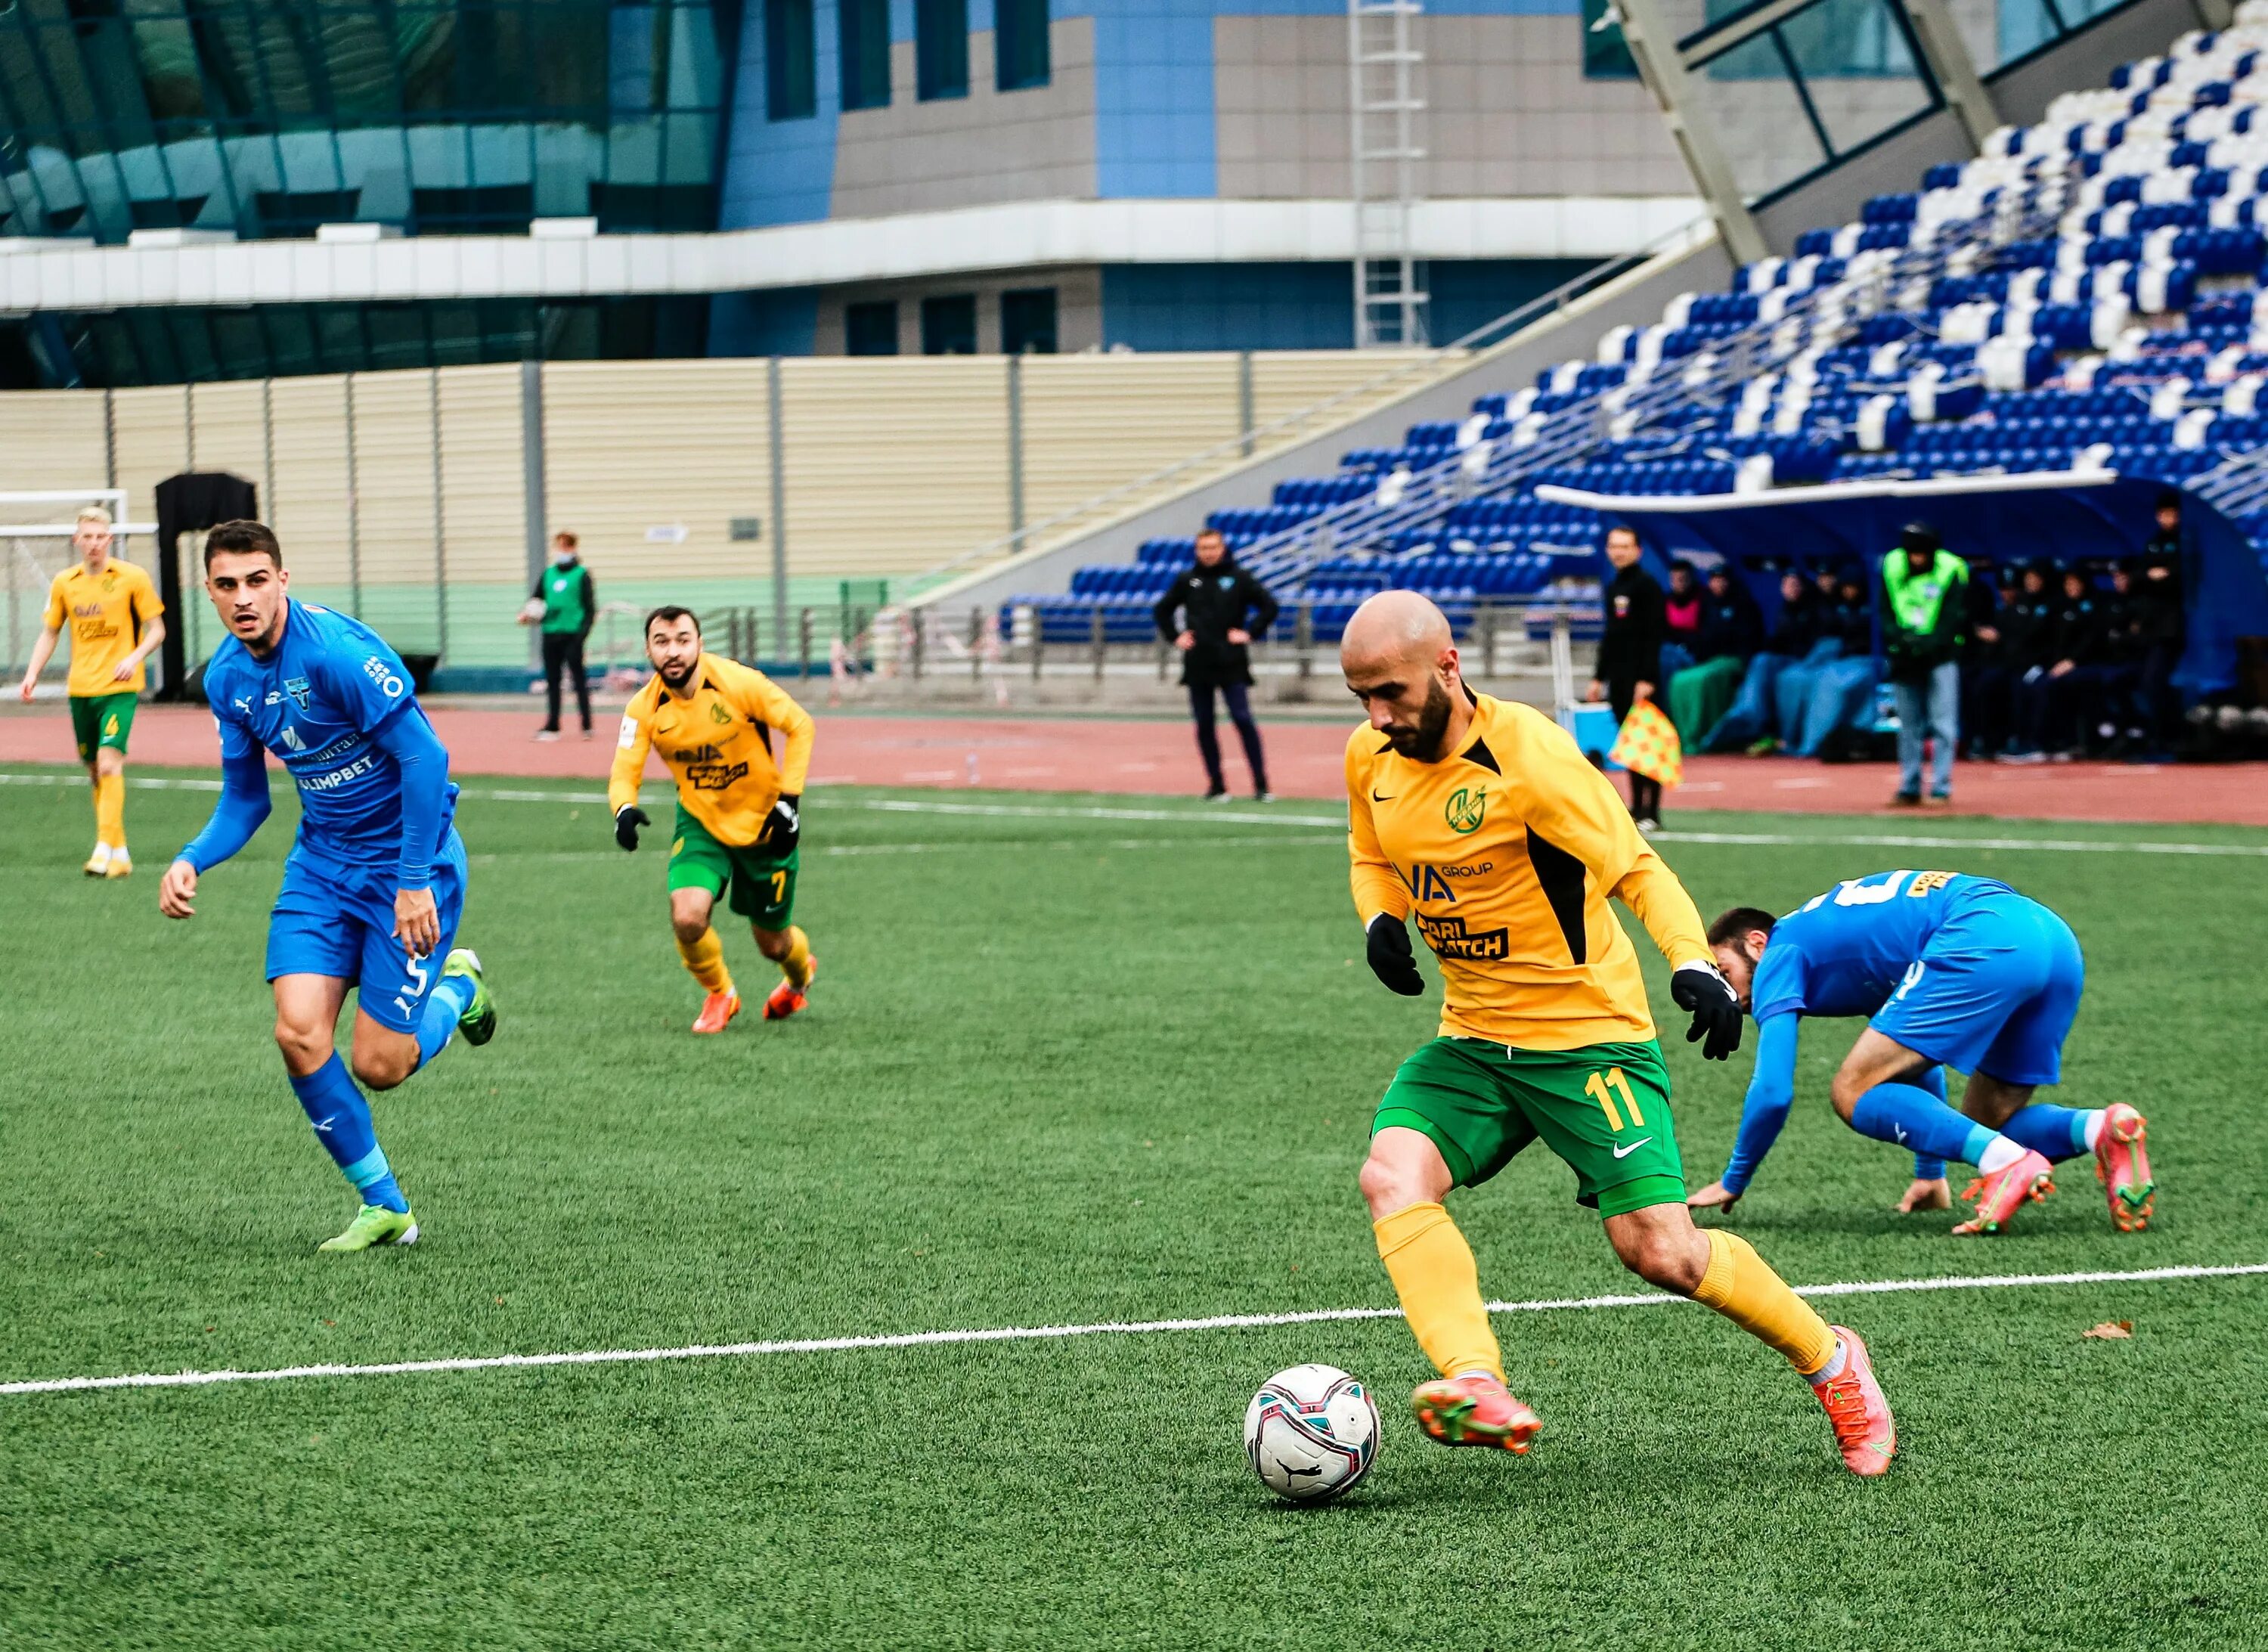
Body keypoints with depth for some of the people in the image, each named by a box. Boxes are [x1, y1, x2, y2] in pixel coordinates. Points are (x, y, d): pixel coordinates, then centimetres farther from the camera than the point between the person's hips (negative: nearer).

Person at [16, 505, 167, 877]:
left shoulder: (132, 578, -4)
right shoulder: (64, 583, 7)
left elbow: (156, 629, 1)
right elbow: (50, 633, 16)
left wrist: (134, 657, -17)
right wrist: (33, 673, 2)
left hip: (119, 686, -5)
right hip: (80, 689, 5)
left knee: (109, 763, -19)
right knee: (95, 772, 8)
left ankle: (105, 849, -22)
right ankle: (120, 853, 18)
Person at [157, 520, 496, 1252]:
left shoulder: (337, 650, -24)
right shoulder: (227, 678, 0)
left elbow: (424, 757, -23)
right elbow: (243, 800, 12)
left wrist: (416, 882, -23)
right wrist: (190, 861, -7)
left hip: (406, 859, -6)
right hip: (322, 858, 6)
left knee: (377, 1066, -6)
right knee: (299, 1034, -11)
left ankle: (458, 987, 28)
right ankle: (384, 1207, 6)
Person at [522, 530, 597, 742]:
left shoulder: (582, 575, -1)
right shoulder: (547, 575, 13)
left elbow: (590, 608, -4)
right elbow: (536, 599, 18)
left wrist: (583, 631, -14)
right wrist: (527, 615, -2)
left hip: (572, 634, -5)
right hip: (551, 634, 5)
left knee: (579, 679, -4)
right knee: (552, 680, 8)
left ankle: (587, 726, -1)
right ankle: (552, 726, 14)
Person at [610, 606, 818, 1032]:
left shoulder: (739, 684, -22)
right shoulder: (644, 709, -14)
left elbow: (800, 726, -12)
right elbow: (624, 773, -12)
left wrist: (788, 800, -17)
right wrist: (624, 810, -36)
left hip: (763, 822, -2)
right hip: (700, 823, 2)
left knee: (773, 943, 10)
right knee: (687, 918, -23)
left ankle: (801, 973, 50)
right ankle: (719, 995, 9)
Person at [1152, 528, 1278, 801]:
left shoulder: (1239, 579, 1)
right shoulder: (1187, 581, 8)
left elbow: (1269, 607, 3)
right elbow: (1162, 610, 19)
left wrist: (1250, 633, -5)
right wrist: (1175, 637, 7)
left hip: (1231, 665, -3)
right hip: (1198, 665, 3)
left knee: (1242, 719, -9)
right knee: (1204, 725, 4)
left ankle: (1261, 784, -5)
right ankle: (1216, 785, 12)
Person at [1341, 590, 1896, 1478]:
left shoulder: (1527, 755, -19)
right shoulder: (1371, 759, 0)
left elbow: (1637, 870, -14)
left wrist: (1694, 963, -30)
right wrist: (1380, 919, -2)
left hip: (1588, 1034, -6)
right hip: (1472, 1040, 6)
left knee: (1659, 1249, -11)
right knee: (1392, 1176, -22)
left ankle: (1829, 1362, 14)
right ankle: (1479, 1390, -36)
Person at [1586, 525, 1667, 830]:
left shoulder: (1647, 585, -8)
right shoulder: (1613, 587, 16)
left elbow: (1654, 634, -14)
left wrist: (1647, 678, -20)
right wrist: (1599, 676, 18)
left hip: (1640, 676, -8)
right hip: (1618, 677, 8)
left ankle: (1651, 813, -6)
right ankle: (1636, 809, 11)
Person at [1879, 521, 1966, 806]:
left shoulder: (1951, 571, -10)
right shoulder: (1892, 566, 1)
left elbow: (1955, 619, -11)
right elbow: (1886, 612, 6)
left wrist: (1927, 644, -21)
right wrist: (1899, 638, -12)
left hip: (1940, 656, -4)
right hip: (1904, 657, 4)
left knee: (1943, 725, -8)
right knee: (1908, 726, 8)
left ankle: (1941, 789, -7)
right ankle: (1910, 789, 14)